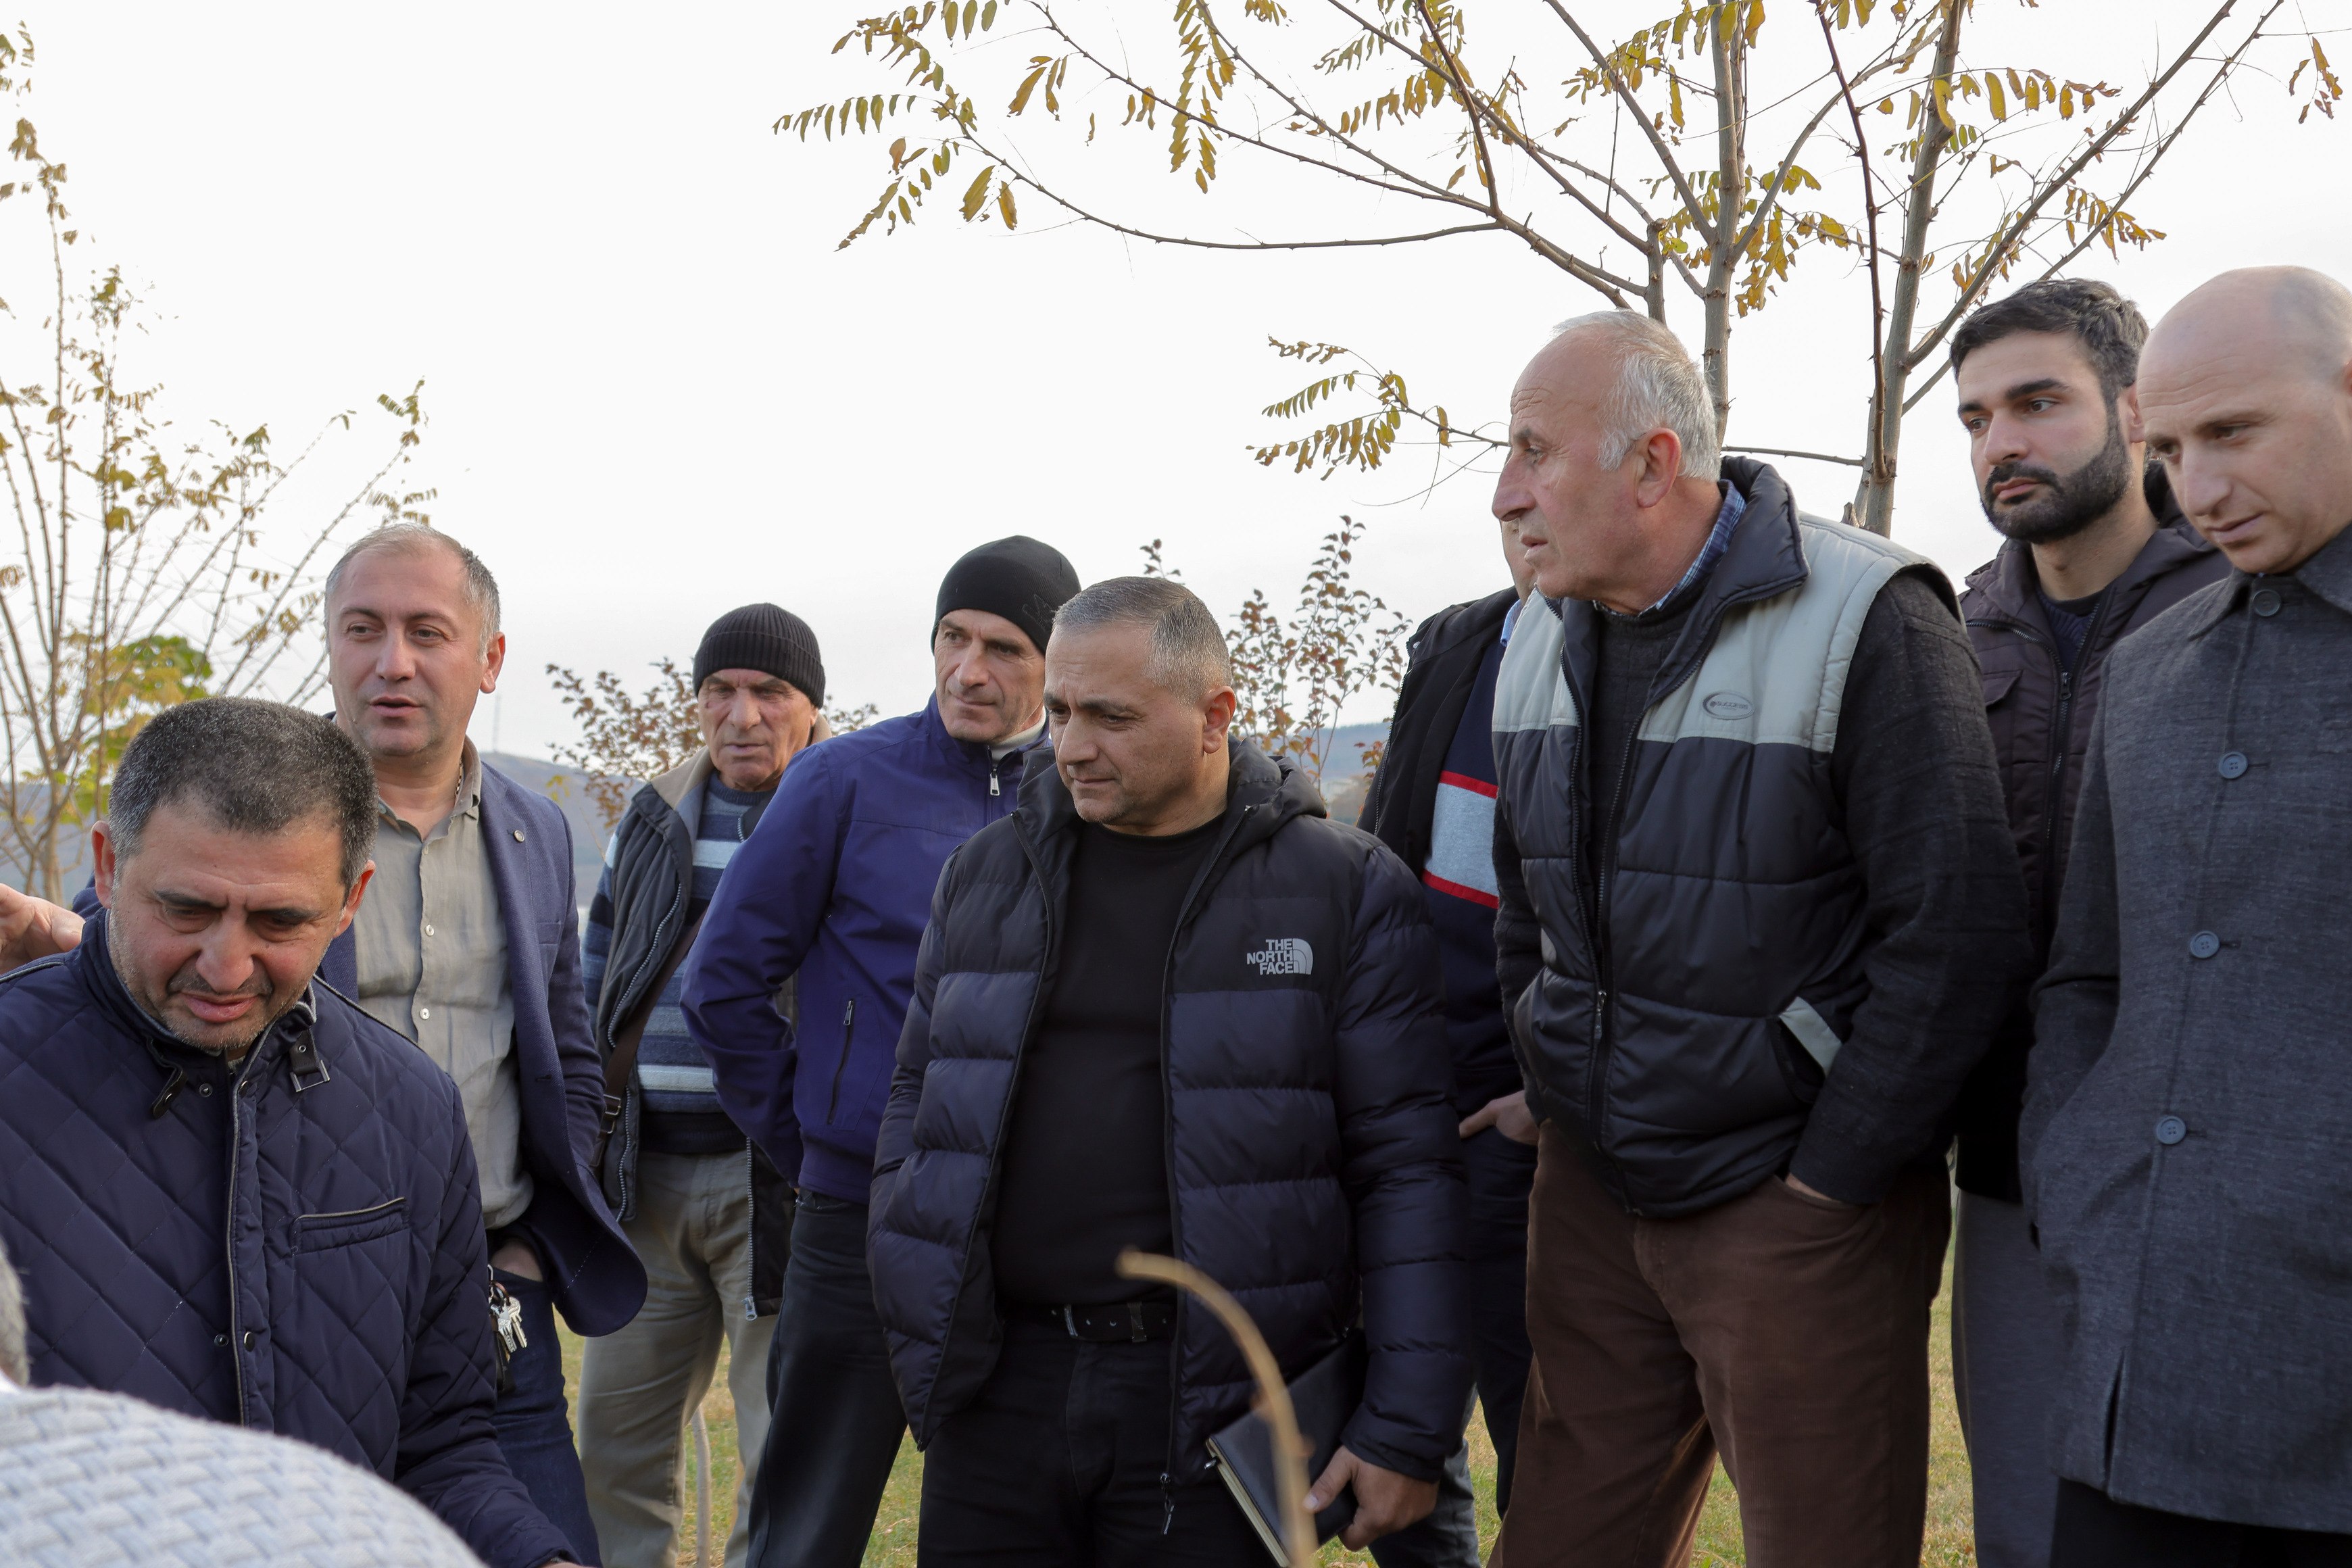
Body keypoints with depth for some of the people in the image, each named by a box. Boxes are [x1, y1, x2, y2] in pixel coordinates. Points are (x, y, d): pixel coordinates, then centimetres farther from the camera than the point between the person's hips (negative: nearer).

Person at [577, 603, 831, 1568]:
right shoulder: (653, 823, 14)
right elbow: (596, 990, 21)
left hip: (777, 1180, -5)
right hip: (648, 1176, 5)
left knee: (786, 1456, 0)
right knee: (615, 1439, 11)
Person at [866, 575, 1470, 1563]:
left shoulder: (1344, 889, -4)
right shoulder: (983, 875, 9)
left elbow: (1408, 1167, -6)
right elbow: (918, 1101, 17)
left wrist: (1407, 1430, -9)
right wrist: (915, 1327, 9)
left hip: (1216, 1398, -3)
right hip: (998, 1390, 4)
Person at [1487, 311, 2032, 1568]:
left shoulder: (1865, 620, -15)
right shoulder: (1542, 642, 7)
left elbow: (1956, 935, -17)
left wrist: (1826, 1181, -14)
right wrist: (1555, 1100, 12)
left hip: (1800, 1206, -6)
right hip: (1591, 1186, 6)